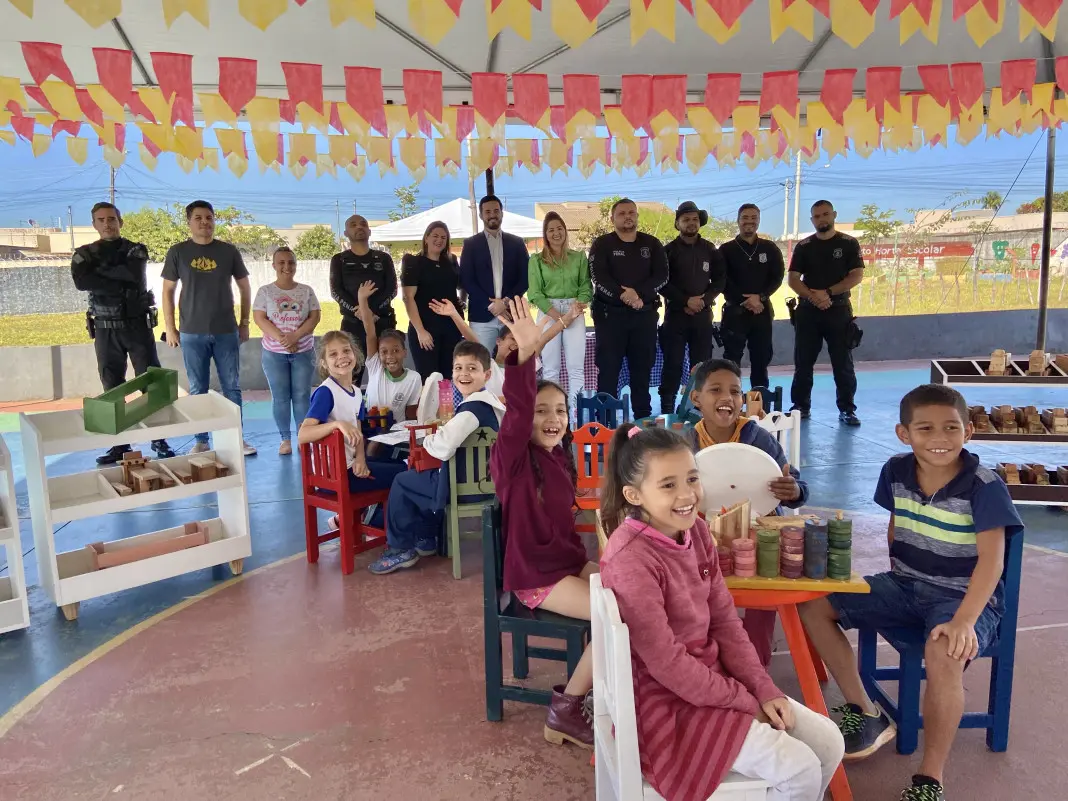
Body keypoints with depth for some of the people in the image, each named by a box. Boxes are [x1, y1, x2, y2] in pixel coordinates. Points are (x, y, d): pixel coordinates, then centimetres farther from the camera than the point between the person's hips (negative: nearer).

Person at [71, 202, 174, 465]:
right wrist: (121, 283, -17)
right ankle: (119, 444, 14)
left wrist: (102, 270, -12)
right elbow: (81, 282, -14)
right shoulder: (84, 254, 6)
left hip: (138, 326, -2)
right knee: (112, 389, 6)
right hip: (105, 330, 2)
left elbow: (134, 275, -19)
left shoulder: (136, 250, 3)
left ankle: (159, 440, 7)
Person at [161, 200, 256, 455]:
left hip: (226, 331, 1)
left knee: (232, 387, 4)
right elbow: (168, 292, 5)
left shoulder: (229, 251, 4)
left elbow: (244, 287, 11)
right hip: (191, 333, -1)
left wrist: (244, 323, 7)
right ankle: (201, 441, 13)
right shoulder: (177, 252, 2)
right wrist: (170, 328, 1)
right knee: (198, 390, 5)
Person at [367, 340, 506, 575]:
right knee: (425, 476, 34)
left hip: (464, 483, -10)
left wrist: (427, 440, -13)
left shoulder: (472, 408, -25)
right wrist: (444, 430, 12)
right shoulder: (491, 402, 5)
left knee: (402, 482, 7)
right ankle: (426, 539, 39)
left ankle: (401, 548, 16)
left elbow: (443, 447, -36)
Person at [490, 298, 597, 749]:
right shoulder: (513, 458, -16)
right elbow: (517, 412, -35)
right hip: (534, 574, -8)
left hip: (568, 562, 8)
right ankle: (564, 712, -3)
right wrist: (524, 353, -48)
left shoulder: (560, 458, 6)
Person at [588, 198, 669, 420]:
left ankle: (644, 416, 16)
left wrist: (638, 293, -16)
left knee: (643, 367, 7)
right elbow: (600, 278, -10)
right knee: (608, 367, -2)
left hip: (645, 314, 3)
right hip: (611, 314, -2)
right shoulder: (602, 244, 3)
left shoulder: (652, 244, 10)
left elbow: (662, 276, -1)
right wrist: (624, 296, -23)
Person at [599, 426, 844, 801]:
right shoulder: (632, 559, -26)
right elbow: (665, 662, -23)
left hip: (713, 678, 8)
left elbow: (725, 620, 5)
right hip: (666, 703, -8)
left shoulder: (695, 532, 0)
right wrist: (745, 701, -14)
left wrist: (763, 689, -4)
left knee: (829, 743, 7)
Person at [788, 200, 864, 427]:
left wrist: (828, 293, -15)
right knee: (803, 362, 5)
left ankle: (847, 410, 8)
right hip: (808, 311, 2)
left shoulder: (849, 244, 3)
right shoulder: (803, 246, 7)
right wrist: (813, 296, -16)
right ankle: (801, 406, 15)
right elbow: (793, 279, 1)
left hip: (839, 310, -2)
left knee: (843, 363, 1)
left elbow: (857, 275, -5)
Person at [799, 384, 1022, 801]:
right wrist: (899, 576, 9)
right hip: (905, 584, 6)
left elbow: (992, 560, -26)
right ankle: (866, 715, 9)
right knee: (812, 604, -5)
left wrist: (964, 620, -38)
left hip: (964, 595, -6)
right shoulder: (896, 470, -4)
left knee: (944, 652, -39)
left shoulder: (985, 486, -19)